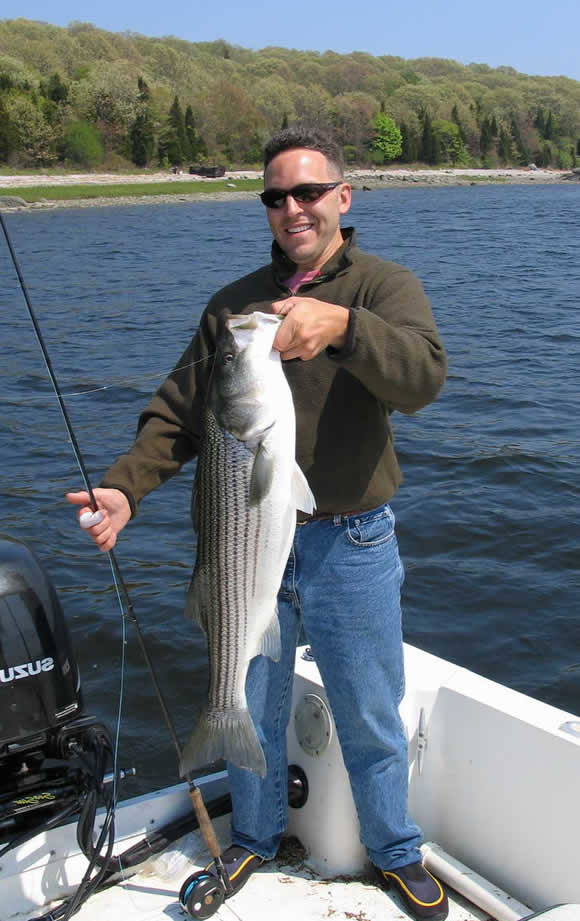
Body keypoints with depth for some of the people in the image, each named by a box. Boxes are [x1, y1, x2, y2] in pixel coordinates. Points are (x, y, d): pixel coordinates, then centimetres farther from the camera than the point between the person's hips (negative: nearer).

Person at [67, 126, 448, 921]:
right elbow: (179, 413, 3)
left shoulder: (384, 286, -4)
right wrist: (124, 487, -14)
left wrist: (342, 325, -43)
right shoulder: (232, 303, 7)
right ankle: (255, 838, 42)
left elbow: (421, 378, -24)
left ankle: (395, 851, 37)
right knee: (250, 710, 18)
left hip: (351, 549, -3)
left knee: (371, 721, 12)